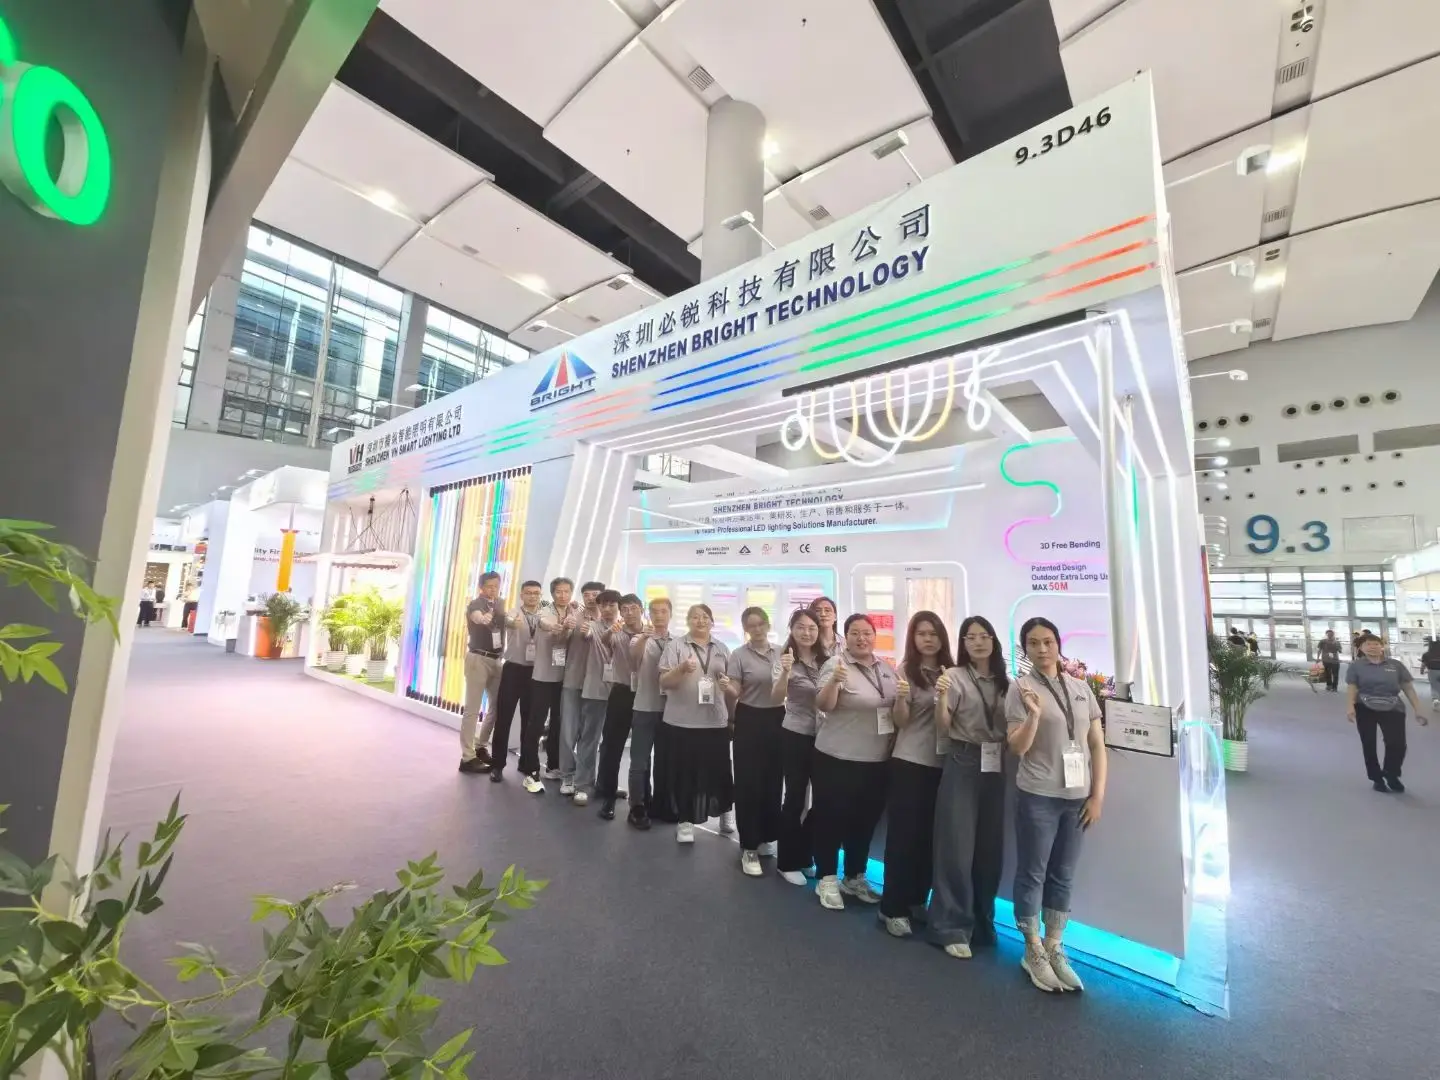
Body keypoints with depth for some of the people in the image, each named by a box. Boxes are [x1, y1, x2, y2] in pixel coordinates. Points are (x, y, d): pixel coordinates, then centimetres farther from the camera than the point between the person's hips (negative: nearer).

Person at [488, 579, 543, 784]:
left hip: (535, 671, 2)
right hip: (513, 669, -2)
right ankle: (497, 764, 11)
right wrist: (514, 622, -52)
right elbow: (508, 621, -27)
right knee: (503, 717, 0)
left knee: (529, 719, 11)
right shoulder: (513, 614, -3)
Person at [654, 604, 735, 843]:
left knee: (716, 771, 11)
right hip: (681, 722, -3)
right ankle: (685, 820, 22)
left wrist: (729, 683, -5)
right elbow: (664, 682, -7)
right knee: (684, 773, 5)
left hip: (715, 722, 3)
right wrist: (681, 669, -25)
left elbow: (732, 682, 18)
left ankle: (723, 815, 33)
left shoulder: (722, 648, 10)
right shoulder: (676, 646, -1)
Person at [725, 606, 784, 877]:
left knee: (773, 782, 13)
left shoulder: (780, 652, 6)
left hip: (777, 720, 5)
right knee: (748, 784, 0)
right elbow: (734, 694, -14)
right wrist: (728, 689, -33)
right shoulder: (739, 655, -8)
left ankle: (766, 838, 33)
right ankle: (749, 847, 14)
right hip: (750, 721, -4)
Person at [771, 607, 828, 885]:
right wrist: (785, 673, -41)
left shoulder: (827, 660, 1)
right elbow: (775, 700, -24)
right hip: (794, 737, -5)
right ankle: (788, 862, 23)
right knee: (795, 798, 4)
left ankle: (805, 855, 35)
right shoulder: (785, 660, -12)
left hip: (823, 736, 5)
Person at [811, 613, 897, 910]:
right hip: (837, 758, -6)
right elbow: (823, 705, -25)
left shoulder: (886, 669, 6)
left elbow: (896, 708, 20)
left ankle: (855, 877, 36)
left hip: (876, 760, 6)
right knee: (832, 818, 6)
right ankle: (827, 879, 24)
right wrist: (834, 681, -41)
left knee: (866, 819, 18)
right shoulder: (836, 664, -14)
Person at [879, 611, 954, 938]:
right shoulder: (904, 671, -6)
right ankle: (893, 908, 14)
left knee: (929, 834, 13)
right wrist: (901, 698, -29)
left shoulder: (952, 672, 5)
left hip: (942, 762, 4)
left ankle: (918, 900, 30)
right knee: (903, 833, 2)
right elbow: (900, 722, -9)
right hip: (909, 762, -4)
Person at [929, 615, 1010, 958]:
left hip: (995, 767, 5)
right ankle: (952, 927, 12)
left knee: (990, 846, 12)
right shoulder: (955, 676, -7)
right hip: (963, 765, -5)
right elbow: (942, 728, -9)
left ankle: (982, 922, 30)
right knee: (957, 845, -2)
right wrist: (941, 697, -27)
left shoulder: (1005, 682, 8)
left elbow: (1010, 728, 12)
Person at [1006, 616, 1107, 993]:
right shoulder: (1020, 687, -8)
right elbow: (1018, 748, -11)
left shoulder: (1081, 687, 4)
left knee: (1063, 877, 15)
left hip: (1077, 797, 4)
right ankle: (1033, 952, 23)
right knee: (1032, 874, 8)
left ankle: (1054, 948, 30)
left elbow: (1097, 745, 8)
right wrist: (1034, 714, -26)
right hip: (1037, 797, -4)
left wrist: (1097, 795, 3)